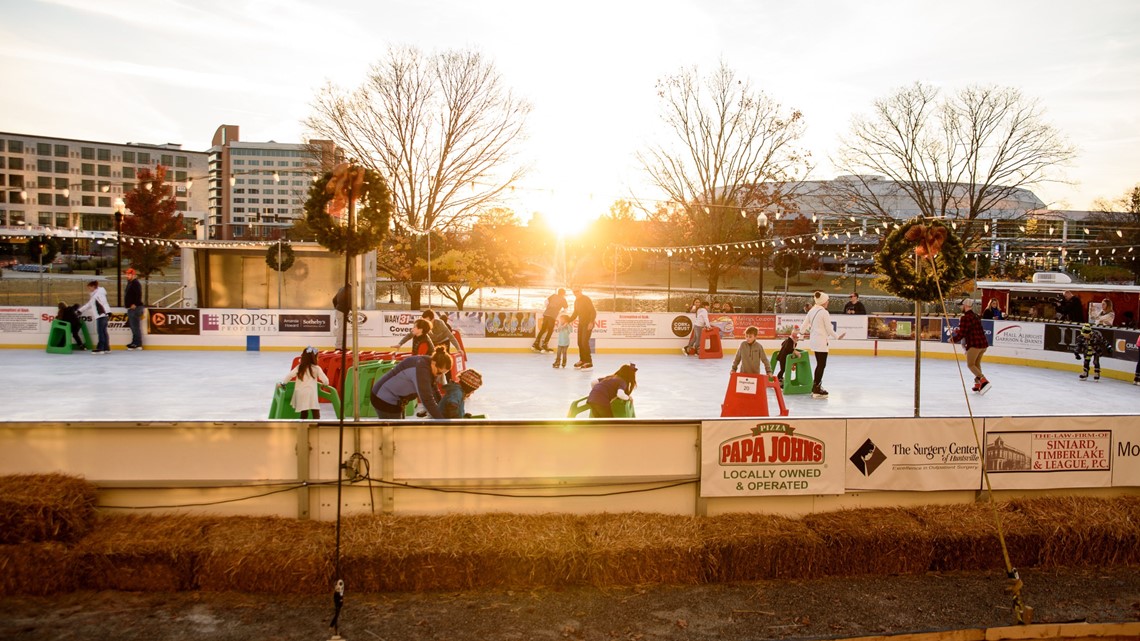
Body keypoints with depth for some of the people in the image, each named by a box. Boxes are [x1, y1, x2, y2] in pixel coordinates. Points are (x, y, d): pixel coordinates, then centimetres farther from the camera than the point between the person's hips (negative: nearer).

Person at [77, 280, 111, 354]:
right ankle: (106, 348, 9)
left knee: (101, 332, -8)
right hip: (99, 316, 10)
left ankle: (100, 348, -7)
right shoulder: (94, 295, 23)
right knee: (103, 332, 8)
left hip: (102, 315, -10)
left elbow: (104, 303, -19)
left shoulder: (99, 294, -9)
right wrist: (80, 310, 34)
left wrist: (108, 312, -27)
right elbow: (89, 304, 32)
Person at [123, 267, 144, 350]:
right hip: (131, 308, 11)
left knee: (135, 326, -11)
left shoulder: (136, 283, -13)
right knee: (133, 326, 14)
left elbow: (138, 295, -24)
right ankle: (135, 342, 20)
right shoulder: (130, 283, 20)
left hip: (135, 308, -11)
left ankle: (138, 344, -10)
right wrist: (129, 305, 19)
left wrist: (134, 304, -24)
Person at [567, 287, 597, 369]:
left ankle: (589, 363, -13)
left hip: (588, 323, -8)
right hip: (581, 323, 8)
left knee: (584, 342, -15)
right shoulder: (576, 301, 11)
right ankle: (582, 360, 21)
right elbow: (575, 313, 21)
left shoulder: (586, 299, -13)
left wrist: (591, 322, -29)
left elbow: (593, 312, -19)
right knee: (580, 342, 9)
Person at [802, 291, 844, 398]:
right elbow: (829, 329, -12)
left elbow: (804, 325, 9)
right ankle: (817, 390, 2)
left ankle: (815, 387, 23)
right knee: (822, 365, -1)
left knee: (820, 364, 17)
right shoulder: (824, 312, -15)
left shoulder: (811, 311, 7)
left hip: (813, 340, 8)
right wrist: (837, 337, 2)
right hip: (822, 341, -8)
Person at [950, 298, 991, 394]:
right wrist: (958, 330, 21)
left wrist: (953, 339, 2)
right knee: (977, 364, 20)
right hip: (983, 343, 9)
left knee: (970, 364, -4)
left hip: (974, 344, -9)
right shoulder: (976, 316, 18)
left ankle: (983, 381, -21)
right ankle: (978, 384, 18)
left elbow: (962, 333, -13)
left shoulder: (965, 318, -12)